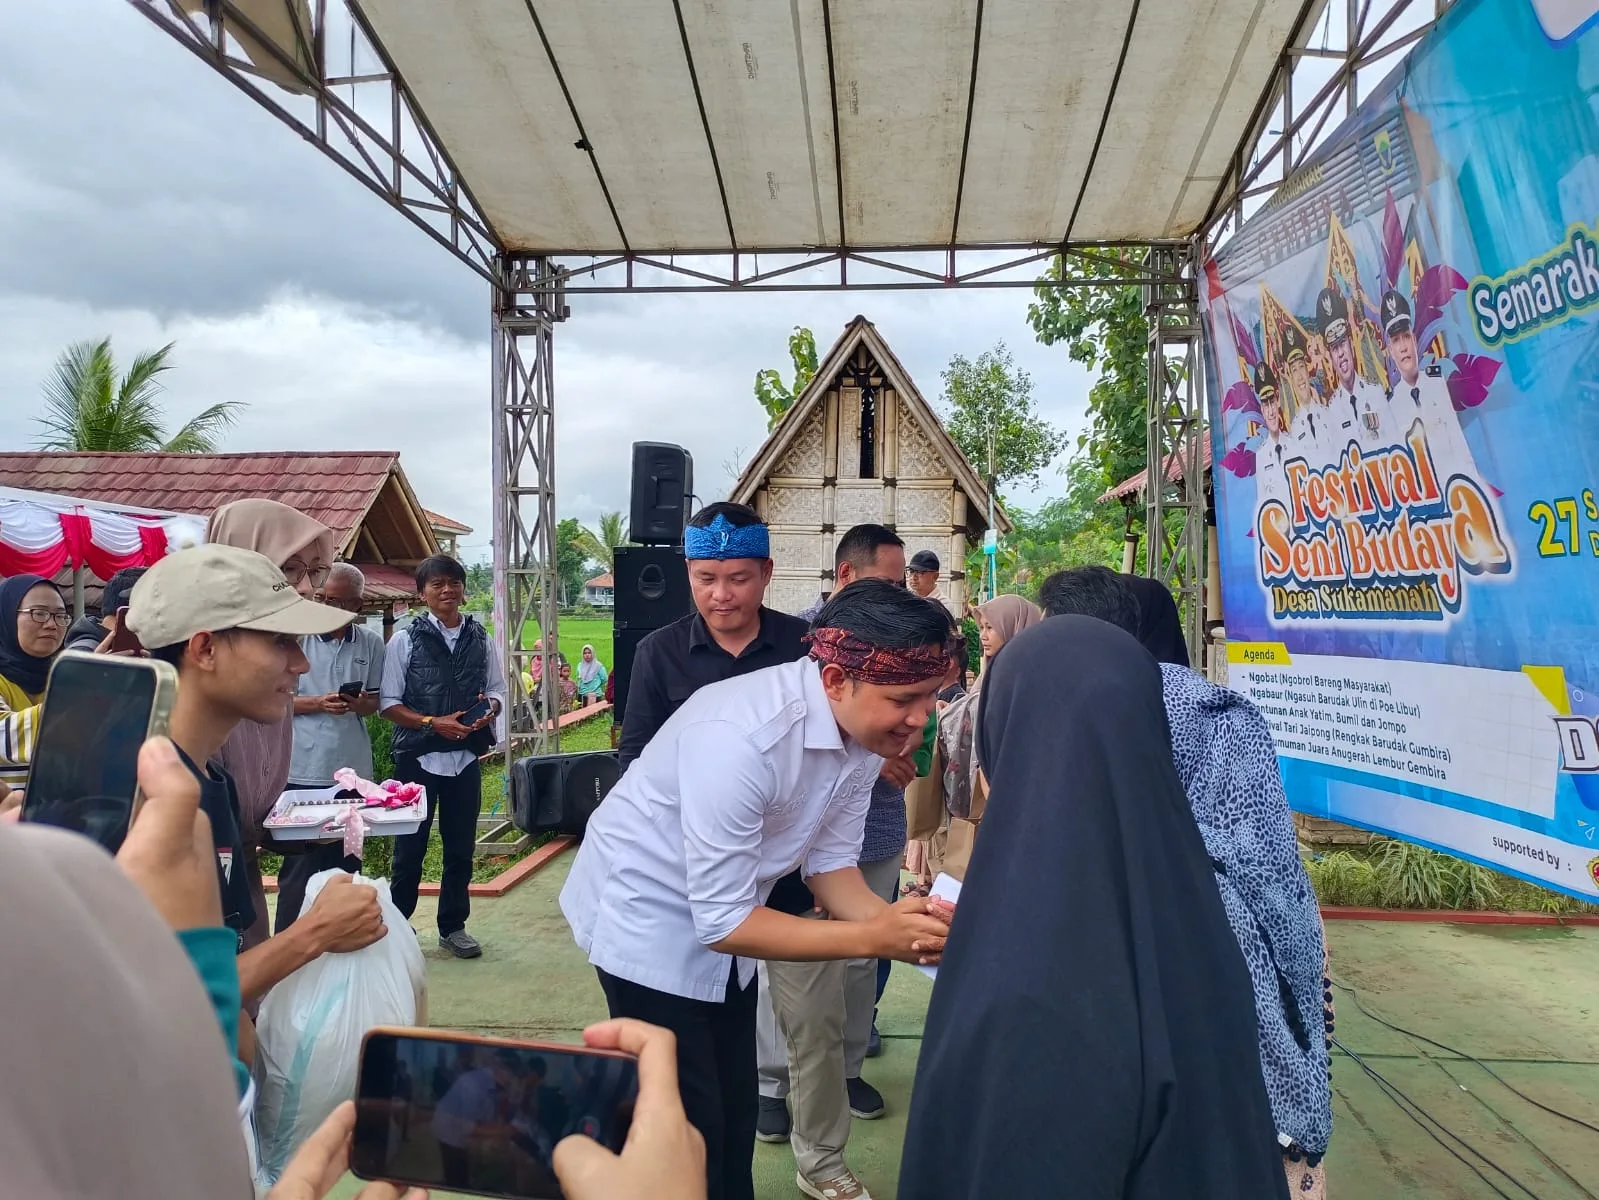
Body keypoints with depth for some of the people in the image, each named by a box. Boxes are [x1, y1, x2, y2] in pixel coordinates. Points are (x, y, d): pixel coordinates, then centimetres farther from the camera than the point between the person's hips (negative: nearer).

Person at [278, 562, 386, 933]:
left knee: (346, 861, 14)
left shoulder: (371, 642, 4)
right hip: (303, 770, -3)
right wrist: (318, 703, -18)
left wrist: (359, 704, -11)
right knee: (300, 864, 2)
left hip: (353, 768, 4)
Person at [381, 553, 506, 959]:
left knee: (461, 848, 12)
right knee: (410, 848, 7)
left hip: (466, 759, 3)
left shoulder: (481, 641, 3)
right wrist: (432, 723, -17)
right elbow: (388, 701, -5)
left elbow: (497, 690, 11)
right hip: (418, 758, -2)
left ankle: (453, 927, 27)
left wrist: (490, 709, -12)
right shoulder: (405, 640, -5)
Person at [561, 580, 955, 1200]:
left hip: (725, 918, 7)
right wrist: (872, 938, -32)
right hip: (648, 921, -7)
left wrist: (895, 921, -22)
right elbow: (723, 921, -30)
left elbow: (831, 866, -3)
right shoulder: (738, 736, -37)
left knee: (735, 1114, 18)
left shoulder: (864, 730, -13)